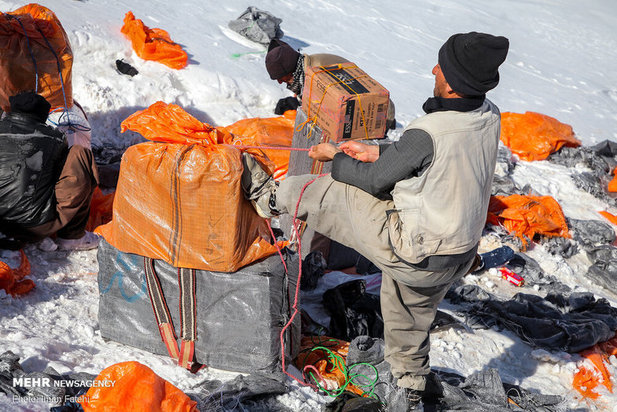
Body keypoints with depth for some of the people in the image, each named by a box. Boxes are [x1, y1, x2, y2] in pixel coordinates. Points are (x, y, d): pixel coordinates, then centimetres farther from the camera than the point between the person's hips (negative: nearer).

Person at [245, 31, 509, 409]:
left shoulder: (428, 134, -30)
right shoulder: (489, 117, -6)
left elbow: (374, 180, -15)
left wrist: (335, 156, 4)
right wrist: (375, 152, 9)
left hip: (411, 250, -7)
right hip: (456, 256, 8)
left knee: (332, 192, 7)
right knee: (410, 321, 30)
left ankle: (269, 196, 32)